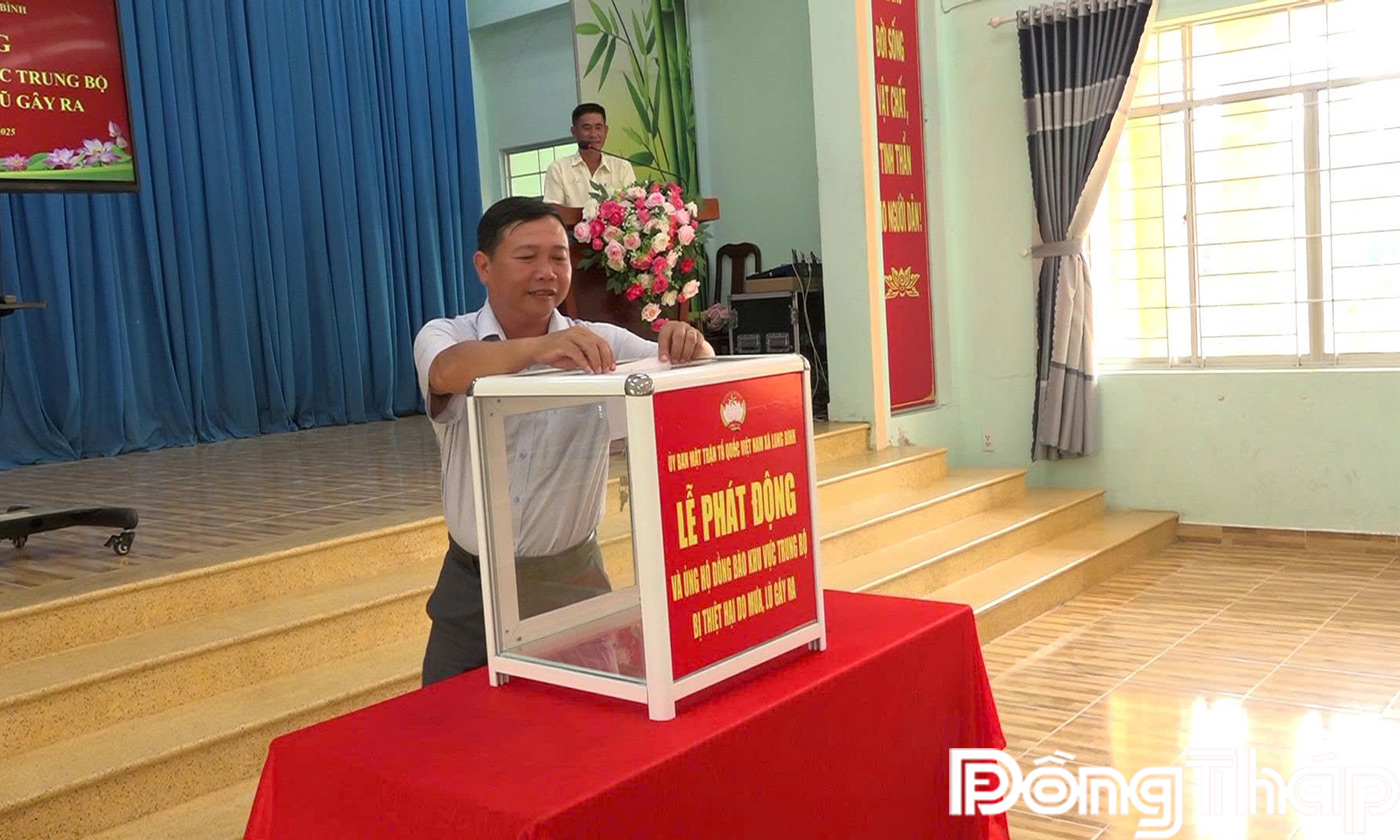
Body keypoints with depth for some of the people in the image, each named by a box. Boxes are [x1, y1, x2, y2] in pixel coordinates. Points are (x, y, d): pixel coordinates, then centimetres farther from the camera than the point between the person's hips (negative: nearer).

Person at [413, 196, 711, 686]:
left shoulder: (601, 344, -1)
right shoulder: (445, 337, -5)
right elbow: (449, 373, -29)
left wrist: (690, 347, -33)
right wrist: (538, 347, -47)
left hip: (572, 580, 0)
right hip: (474, 585, 0)